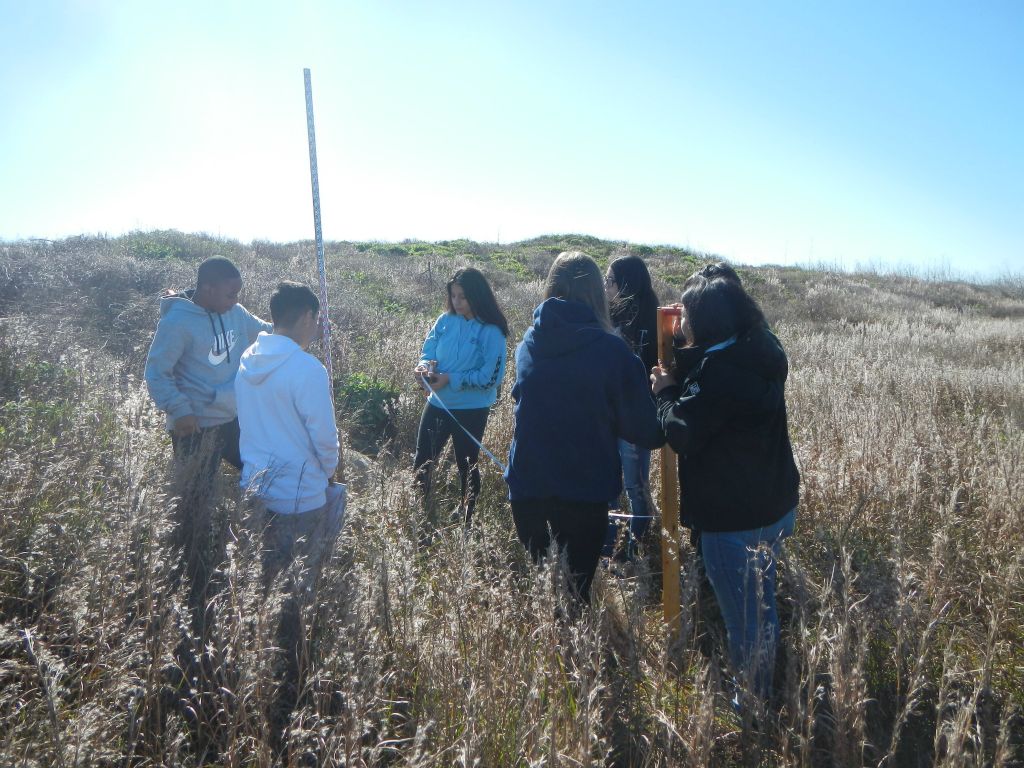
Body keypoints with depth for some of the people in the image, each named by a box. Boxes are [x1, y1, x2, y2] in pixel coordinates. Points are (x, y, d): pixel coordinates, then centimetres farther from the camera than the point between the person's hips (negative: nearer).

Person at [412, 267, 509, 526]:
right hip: (438, 404, 4)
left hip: (471, 410, -4)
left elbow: (491, 376, -20)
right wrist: (424, 366, -21)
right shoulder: (445, 321, -2)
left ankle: (467, 519, 32)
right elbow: (428, 353, 2)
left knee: (467, 466, 14)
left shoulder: (491, 332, -16)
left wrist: (451, 379, -24)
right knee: (422, 462, 11)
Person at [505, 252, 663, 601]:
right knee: (577, 585, 11)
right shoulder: (611, 350, -14)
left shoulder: (528, 343, 0)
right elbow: (644, 431, -11)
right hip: (585, 490, -4)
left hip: (526, 484, 4)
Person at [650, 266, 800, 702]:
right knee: (761, 602, 24)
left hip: (734, 519, -10)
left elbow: (683, 433, -19)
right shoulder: (761, 354, 3)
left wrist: (665, 392, -3)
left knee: (742, 616, 6)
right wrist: (685, 350, 3)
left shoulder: (719, 370, -24)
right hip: (776, 506, 10)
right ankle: (765, 690, 41)